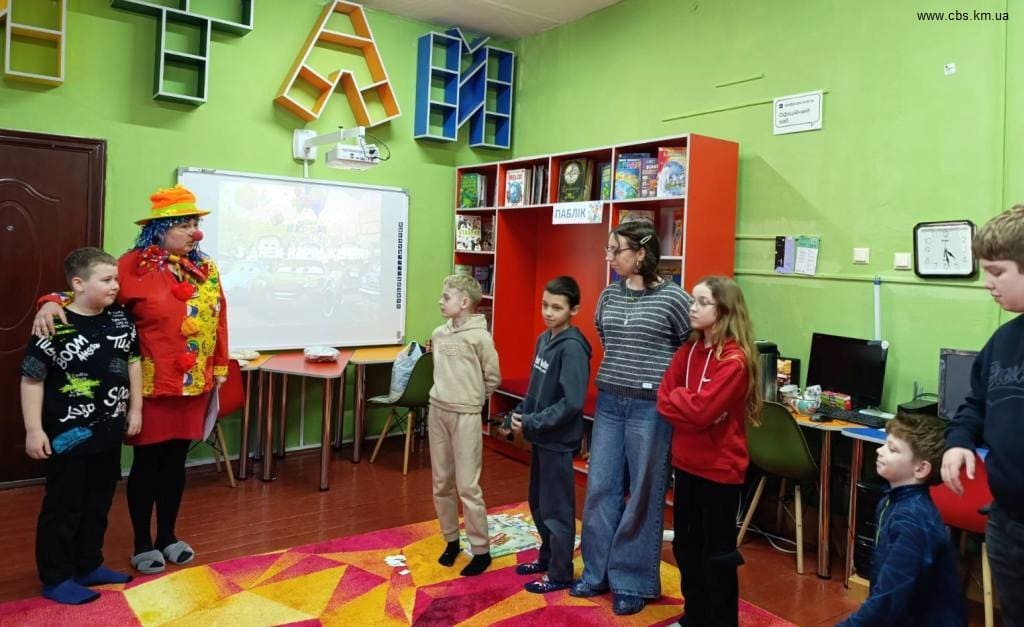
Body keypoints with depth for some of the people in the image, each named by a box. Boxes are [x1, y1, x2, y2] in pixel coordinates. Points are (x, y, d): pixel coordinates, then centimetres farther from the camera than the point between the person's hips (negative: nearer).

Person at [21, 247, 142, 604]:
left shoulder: (120, 318, 0)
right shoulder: (55, 327, -17)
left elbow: (133, 362, 12)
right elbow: (32, 379, -13)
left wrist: (135, 408, 12)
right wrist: (34, 430, -14)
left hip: (109, 432, 6)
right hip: (68, 436, -6)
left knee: (99, 503, 18)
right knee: (63, 507, 7)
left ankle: (89, 566, 34)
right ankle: (56, 579, 21)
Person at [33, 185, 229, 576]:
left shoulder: (207, 270, 7)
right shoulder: (134, 266, -9)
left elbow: (219, 321, 12)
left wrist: (220, 367, 13)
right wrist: (52, 303, -30)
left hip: (194, 384, 5)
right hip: (151, 385, -5)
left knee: (176, 460, 15)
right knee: (147, 461, 7)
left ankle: (167, 536, 31)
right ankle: (143, 544, 23)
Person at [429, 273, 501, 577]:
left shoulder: (479, 336, -13)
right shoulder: (438, 334, 5)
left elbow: (493, 378, -5)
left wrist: (471, 398, 3)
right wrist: (447, 393, 11)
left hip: (466, 416, -6)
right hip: (437, 411, 6)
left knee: (467, 486, -3)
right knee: (441, 483, 14)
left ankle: (481, 550, 10)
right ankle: (451, 540, 29)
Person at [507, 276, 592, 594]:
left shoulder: (572, 348, -20)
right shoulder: (543, 339, 7)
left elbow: (572, 402, -24)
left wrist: (531, 424, -20)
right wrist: (520, 412, 2)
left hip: (558, 440, -8)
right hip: (540, 437, 8)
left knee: (556, 508, 5)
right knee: (537, 503, 20)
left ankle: (560, 574, 19)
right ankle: (547, 556, 38)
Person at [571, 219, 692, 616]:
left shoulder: (673, 298, -9)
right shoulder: (609, 296, 7)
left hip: (650, 407, -5)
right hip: (609, 403, 6)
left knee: (642, 496, 6)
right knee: (600, 489, 11)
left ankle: (633, 582, 21)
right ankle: (598, 572, 27)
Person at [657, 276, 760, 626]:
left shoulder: (734, 359, -19)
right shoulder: (688, 350, 6)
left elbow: (701, 410, -26)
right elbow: (664, 398, 2)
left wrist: (676, 397, -11)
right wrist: (688, 403, -15)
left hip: (719, 468, -8)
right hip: (687, 462, 8)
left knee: (717, 552, 7)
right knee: (686, 545, 19)